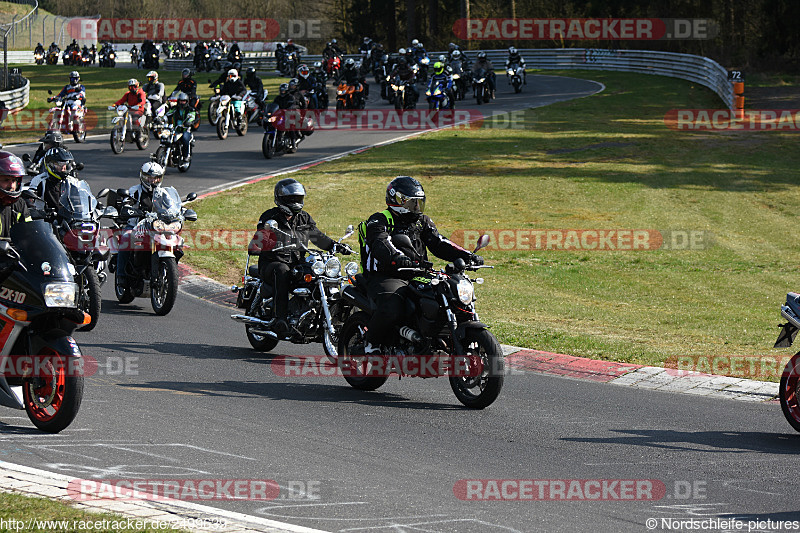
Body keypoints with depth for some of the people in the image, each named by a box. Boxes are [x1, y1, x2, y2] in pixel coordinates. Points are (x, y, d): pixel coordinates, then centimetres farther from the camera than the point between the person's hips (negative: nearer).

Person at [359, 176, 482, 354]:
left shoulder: (422, 222, 19)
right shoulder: (379, 221, -3)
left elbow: (438, 243, 7)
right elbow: (381, 245, -23)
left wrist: (466, 256, -11)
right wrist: (401, 260, -45)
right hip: (386, 278, -7)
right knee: (391, 311, -36)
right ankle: (371, 345, -9)